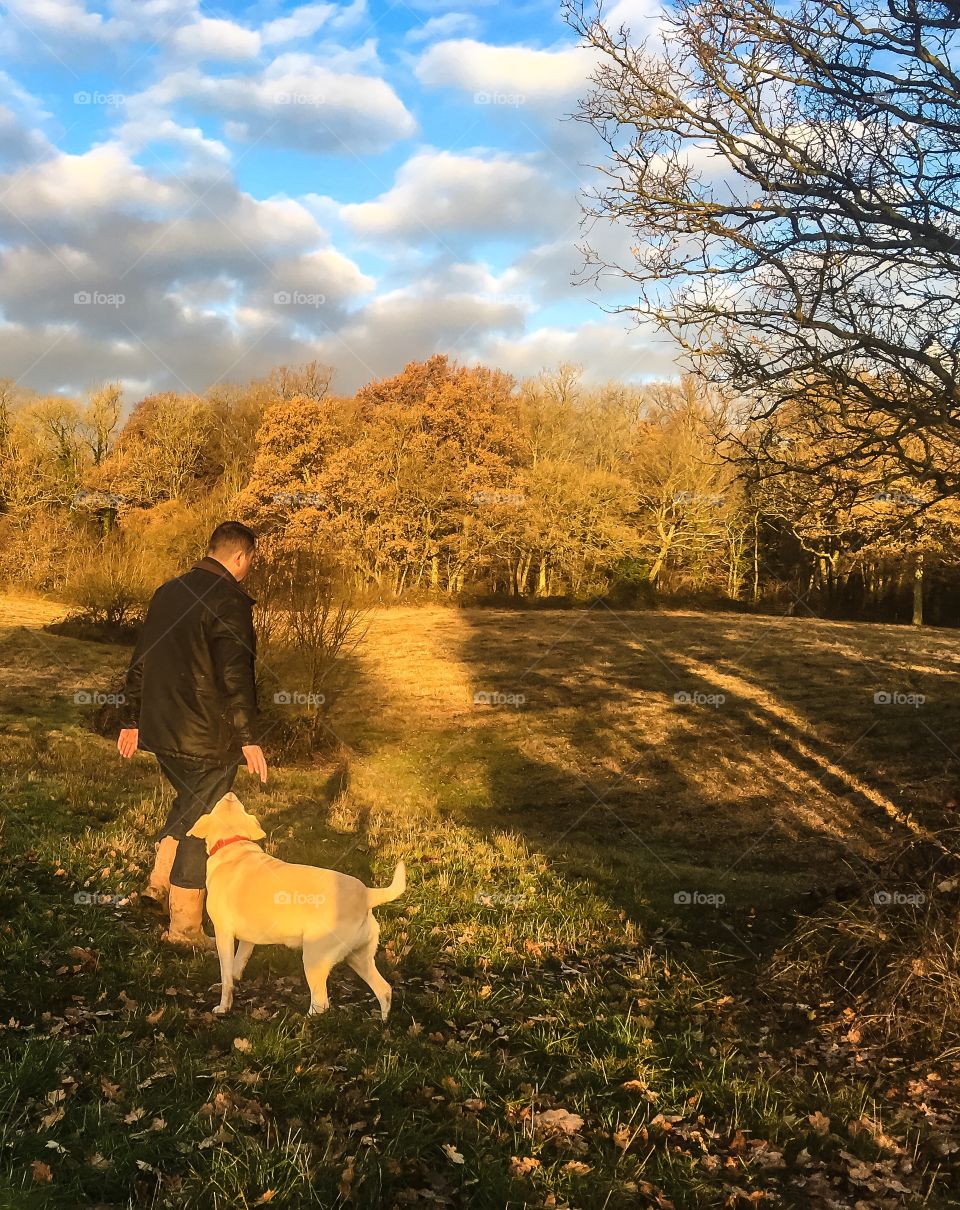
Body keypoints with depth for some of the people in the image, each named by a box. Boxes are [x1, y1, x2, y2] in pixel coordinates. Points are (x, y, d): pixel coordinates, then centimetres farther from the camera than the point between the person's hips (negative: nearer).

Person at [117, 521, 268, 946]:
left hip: (161, 732, 8)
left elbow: (140, 659, 16)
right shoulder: (230, 601, -15)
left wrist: (131, 720, 24)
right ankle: (184, 927, 12)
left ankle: (160, 884, 30)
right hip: (207, 736, -8)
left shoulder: (167, 592, 10)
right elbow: (236, 675, -21)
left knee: (189, 800, 28)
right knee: (200, 823, 3)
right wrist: (248, 738, -16)